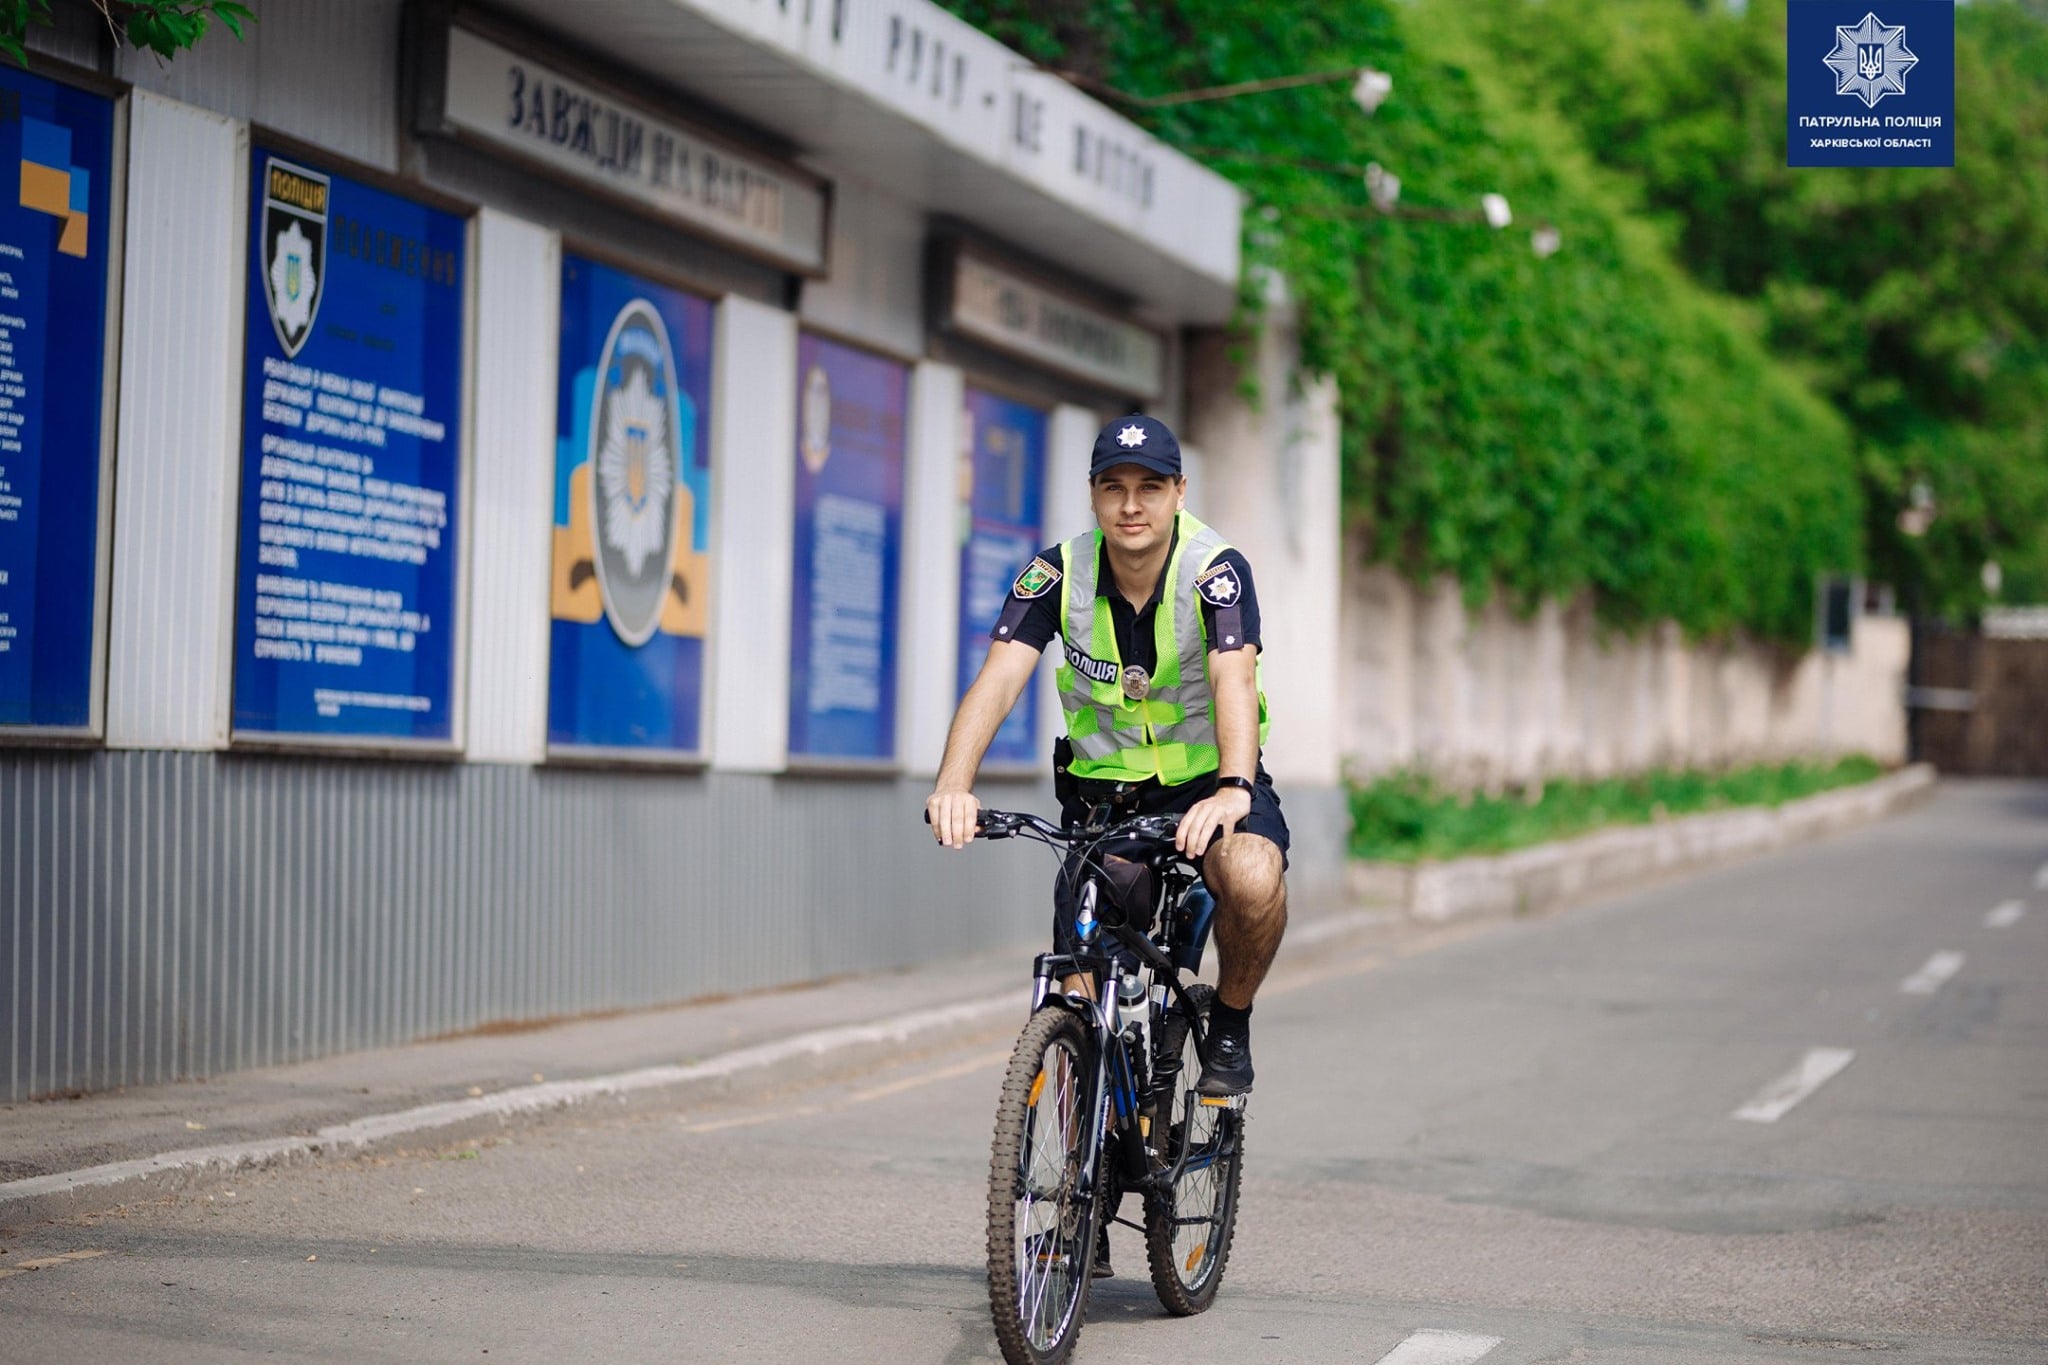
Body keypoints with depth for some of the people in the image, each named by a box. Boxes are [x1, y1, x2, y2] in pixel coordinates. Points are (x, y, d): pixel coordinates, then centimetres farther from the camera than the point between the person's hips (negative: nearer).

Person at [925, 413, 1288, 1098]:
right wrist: (953, 786, -42)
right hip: (1102, 791, 2)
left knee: (1252, 879, -34)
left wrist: (1234, 788, -54)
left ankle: (1231, 1025, -6)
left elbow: (1234, 681, -34)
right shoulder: (1059, 573, -12)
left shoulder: (1216, 570, -19)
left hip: (1206, 782, -2)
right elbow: (998, 680, -24)